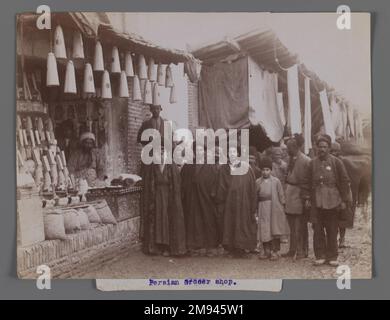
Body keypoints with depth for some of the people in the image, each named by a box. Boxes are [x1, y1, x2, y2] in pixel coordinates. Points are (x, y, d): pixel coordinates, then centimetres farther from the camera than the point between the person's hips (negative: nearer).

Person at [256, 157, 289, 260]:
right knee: (264, 231, 3)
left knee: (275, 231, 1)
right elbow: (255, 197, 9)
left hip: (274, 209, -2)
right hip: (263, 209, 2)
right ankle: (266, 251, 16)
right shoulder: (258, 182, 6)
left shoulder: (276, 181, 0)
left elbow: (281, 196, 4)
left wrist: (282, 208, 1)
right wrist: (256, 211, 4)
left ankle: (275, 251, 11)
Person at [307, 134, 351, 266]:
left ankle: (332, 257, 16)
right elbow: (309, 182, 10)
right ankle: (320, 256, 14)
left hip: (332, 202, -2)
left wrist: (344, 200, -2)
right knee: (318, 230, 4)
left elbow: (345, 181, 1)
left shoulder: (336, 162, 0)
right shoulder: (313, 163, 6)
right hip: (316, 202, 2)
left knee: (332, 231, 5)